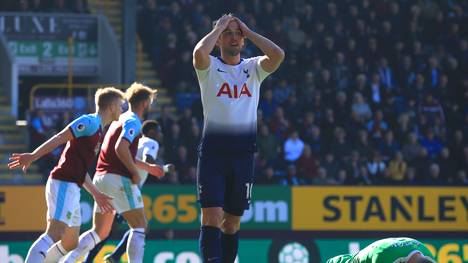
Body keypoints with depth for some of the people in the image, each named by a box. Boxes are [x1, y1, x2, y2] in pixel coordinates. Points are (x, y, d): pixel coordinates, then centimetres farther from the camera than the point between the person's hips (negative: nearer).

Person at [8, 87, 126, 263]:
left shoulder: (98, 131, 23)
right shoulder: (90, 122, -5)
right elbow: (59, 138, -15)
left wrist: (96, 193, 28)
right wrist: (33, 156, -24)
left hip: (71, 188, 10)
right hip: (64, 184, -10)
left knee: (71, 242, 13)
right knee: (55, 234, -24)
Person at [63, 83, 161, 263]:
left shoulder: (121, 120, 21)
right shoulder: (133, 122, -8)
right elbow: (121, 148, -25)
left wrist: (147, 167, 36)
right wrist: (135, 172, -14)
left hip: (101, 178, 9)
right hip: (118, 179, -9)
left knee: (99, 232, 13)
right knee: (139, 226, -5)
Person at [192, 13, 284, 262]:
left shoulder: (253, 68, 11)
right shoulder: (209, 67, 3)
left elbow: (278, 55, -9)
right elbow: (199, 52, -21)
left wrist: (248, 31, 0)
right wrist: (219, 27, -5)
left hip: (242, 154, 3)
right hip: (212, 151, -3)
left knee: (233, 221, 8)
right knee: (211, 215, -14)